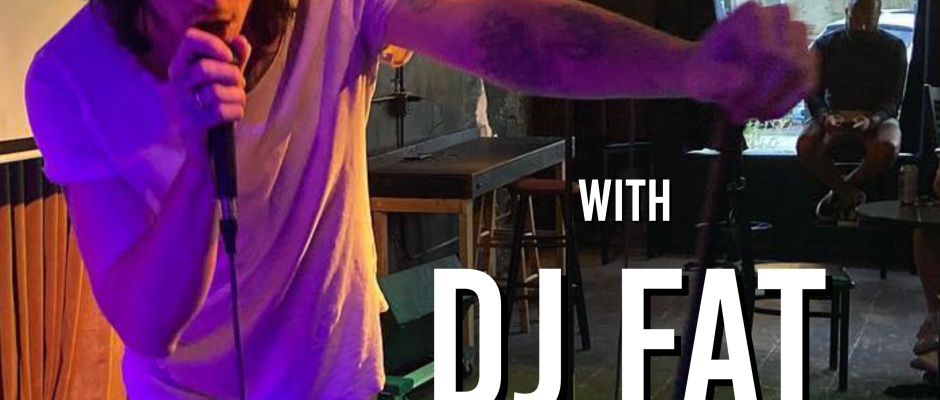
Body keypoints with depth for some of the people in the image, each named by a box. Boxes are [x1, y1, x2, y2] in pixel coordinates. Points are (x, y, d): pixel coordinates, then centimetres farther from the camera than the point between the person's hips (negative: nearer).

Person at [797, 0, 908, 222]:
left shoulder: (893, 48, 4)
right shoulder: (825, 46, 7)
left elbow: (893, 98, -3)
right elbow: (813, 91, 0)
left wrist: (872, 120, -25)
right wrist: (825, 117, -24)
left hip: (876, 118, -1)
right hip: (834, 118, 1)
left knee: (886, 148, -37)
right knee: (805, 144, -33)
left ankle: (840, 191, -10)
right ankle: (850, 195, -13)